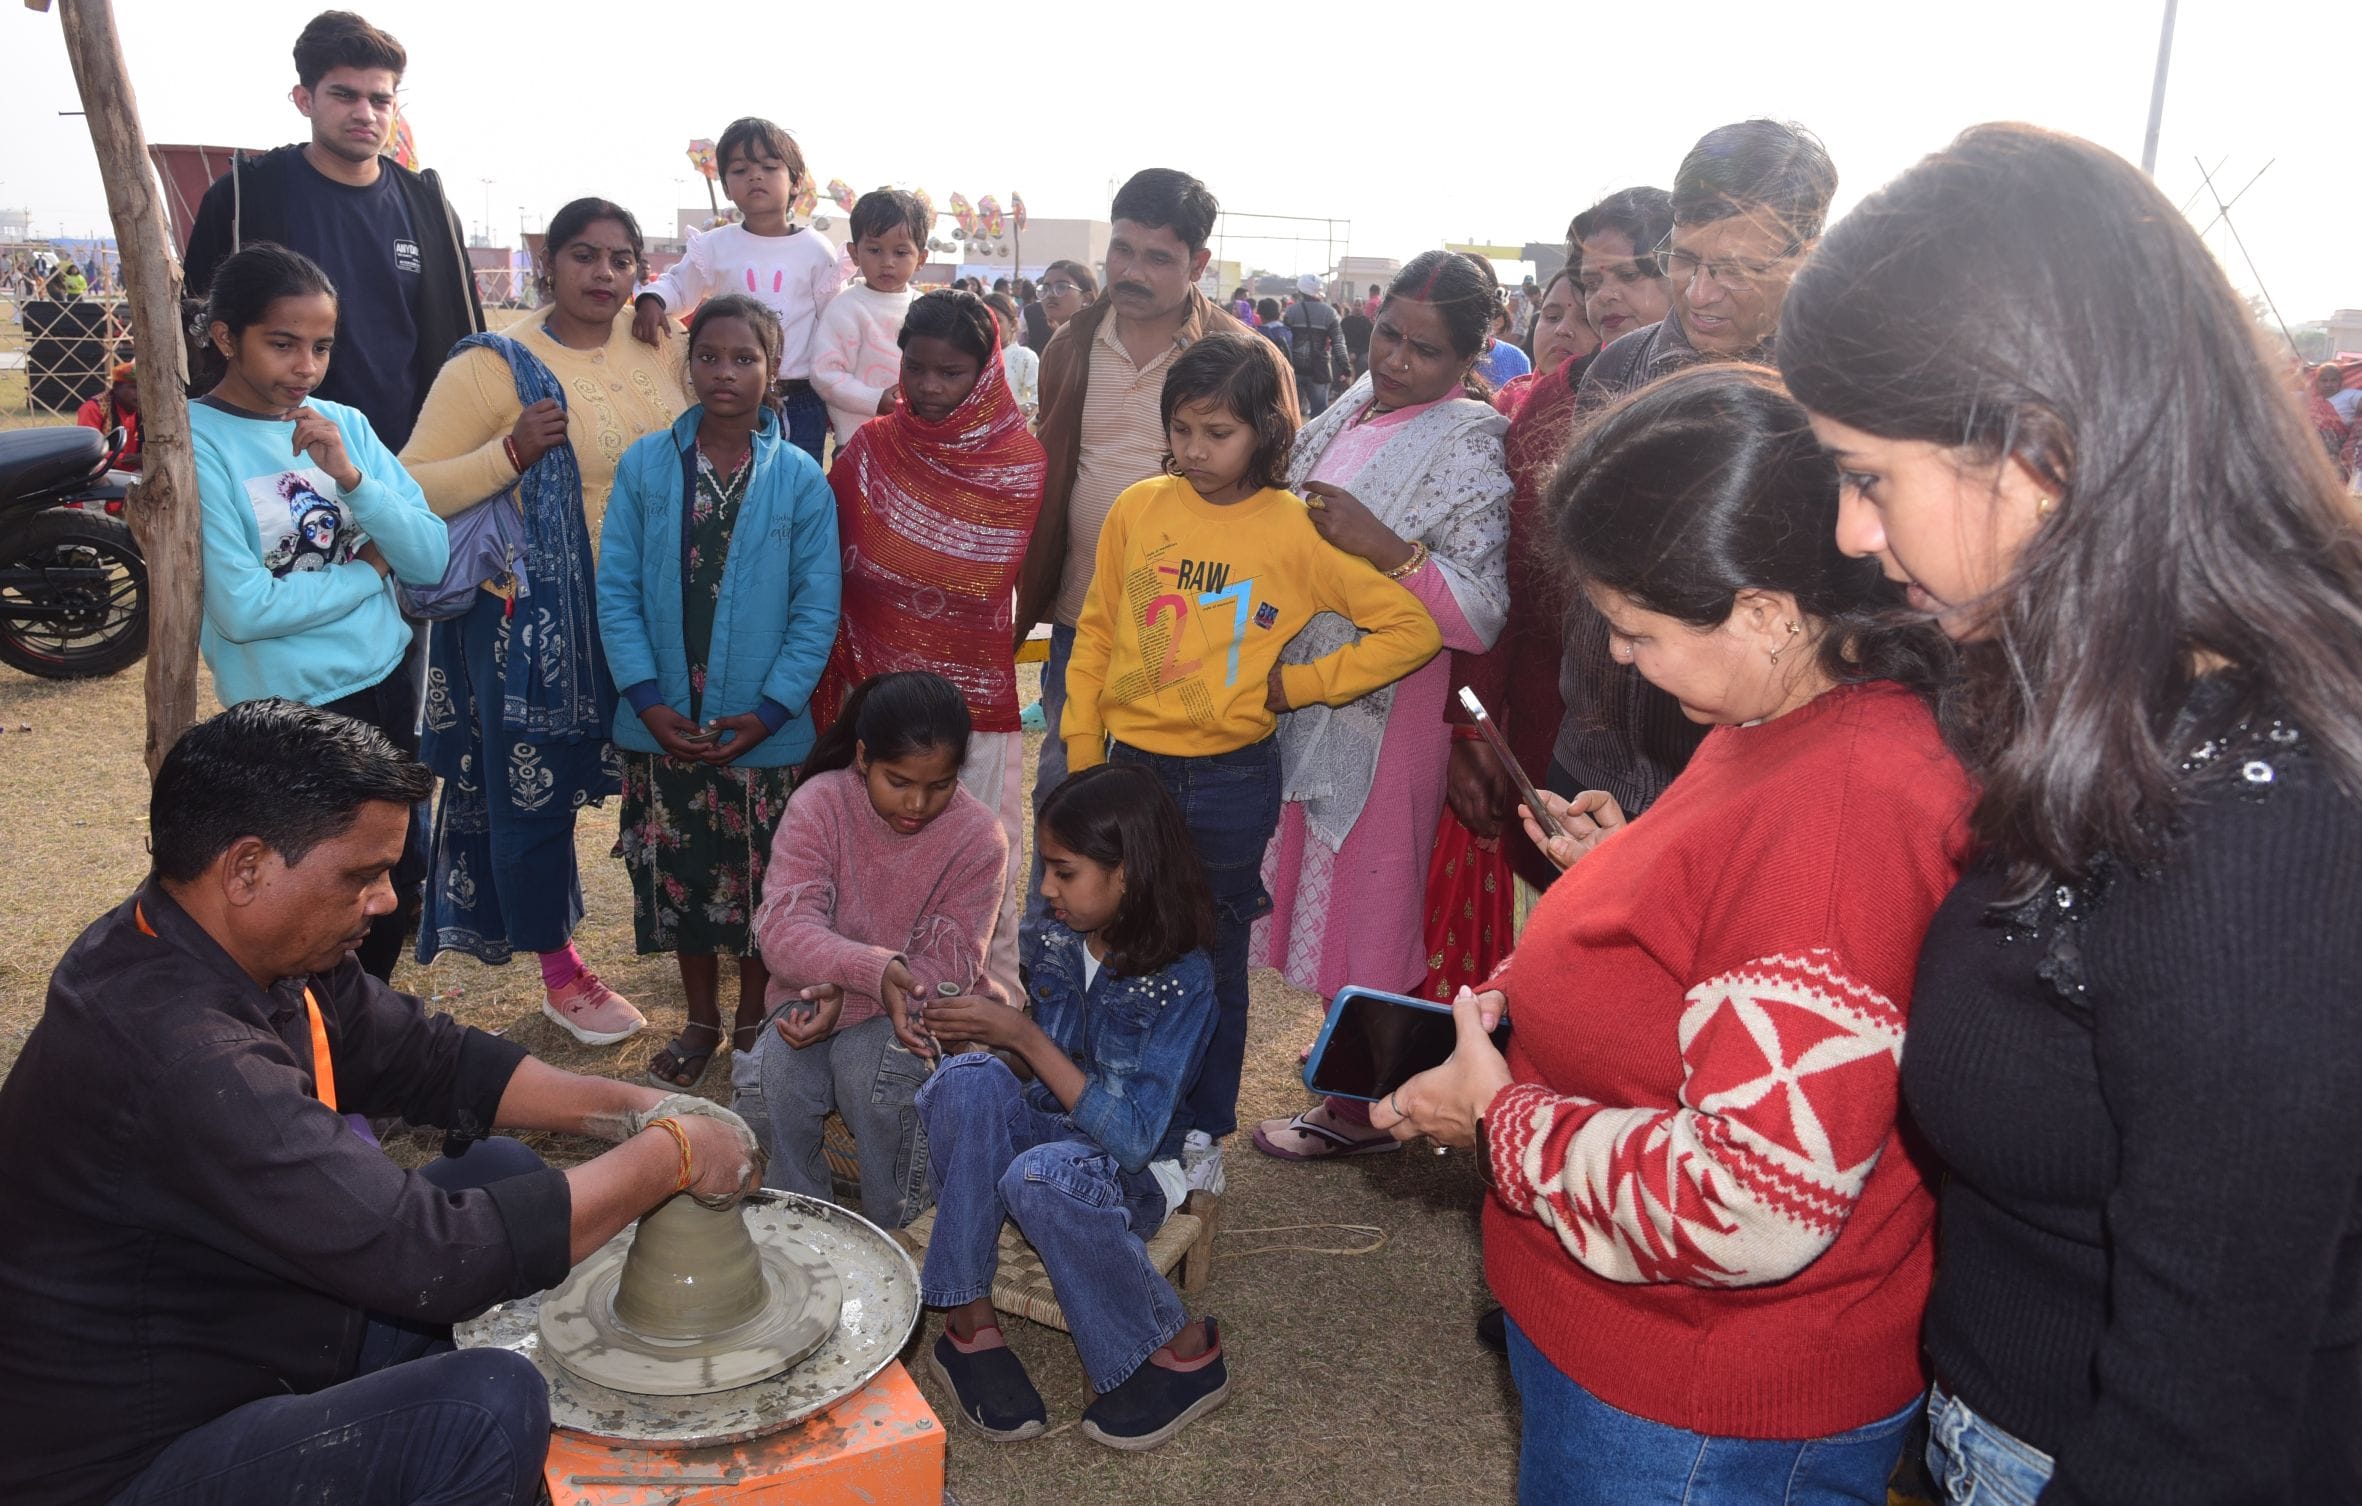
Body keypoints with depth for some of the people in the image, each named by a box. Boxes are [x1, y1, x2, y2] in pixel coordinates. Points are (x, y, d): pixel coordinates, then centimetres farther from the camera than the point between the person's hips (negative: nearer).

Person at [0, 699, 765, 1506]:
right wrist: (672, 1154, -21)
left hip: (251, 1340, 9)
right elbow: (429, 1256, -32)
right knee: (491, 1405, -27)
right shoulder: (170, 1054, -33)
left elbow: (431, 1059, 6)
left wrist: (636, 1109, -6)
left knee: (503, 1173, 7)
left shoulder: (259, 951, -6)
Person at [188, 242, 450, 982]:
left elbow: (431, 559, -3)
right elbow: (242, 608, -20)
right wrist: (367, 570, -9)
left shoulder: (345, 423, 2)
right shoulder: (197, 442, -13)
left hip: (389, 689, 5)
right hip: (288, 713, -5)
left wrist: (349, 474, -16)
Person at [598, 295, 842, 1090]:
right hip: (663, 725, 1)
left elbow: (817, 606, -6)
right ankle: (701, 1019, 33)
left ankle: (753, 1017, 34)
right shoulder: (645, 465, -3)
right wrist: (647, 696, -12)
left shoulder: (800, 479, -6)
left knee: (761, 879, 12)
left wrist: (771, 708, -13)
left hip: (765, 730, -1)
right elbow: (617, 587, -3)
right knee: (678, 874, 13)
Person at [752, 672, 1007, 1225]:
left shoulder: (979, 836, -14)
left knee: (866, 1063, -32)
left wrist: (846, 994, -30)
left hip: (923, 1010, -1)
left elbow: (948, 966, -15)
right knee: (772, 1075, -28)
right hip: (816, 995, 2)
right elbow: (781, 928, -24)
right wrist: (871, 969, -43)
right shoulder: (819, 803, -12)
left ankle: (897, 1232, -8)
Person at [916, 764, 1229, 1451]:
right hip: (1047, 1130, 5)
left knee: (1040, 1174, -39)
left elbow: (1133, 1138, -25)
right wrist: (979, 1028, -12)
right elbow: (1036, 1067, 9)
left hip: (1130, 1173, -5)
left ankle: (1183, 1349, -14)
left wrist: (1024, 1036, -26)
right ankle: (968, 1323, -19)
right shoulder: (1056, 943, -2)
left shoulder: (1180, 981, -20)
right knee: (967, 1078, -26)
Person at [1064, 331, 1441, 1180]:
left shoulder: (1297, 532, -9)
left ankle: (1201, 1131, 31)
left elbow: (1414, 629, -7)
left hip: (1228, 782, -2)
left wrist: (1297, 683, -8)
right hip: (1124, 766, 3)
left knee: (1212, 960, 12)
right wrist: (1084, 754, 3)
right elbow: (1096, 632, 8)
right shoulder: (1138, 509, 0)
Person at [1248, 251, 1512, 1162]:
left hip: (1390, 707, -7)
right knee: (1328, 885, 17)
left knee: (1369, 896, 4)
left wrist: (1383, 548, -30)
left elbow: (1481, 616, -22)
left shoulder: (1467, 443, -15)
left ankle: (1365, 1108, 21)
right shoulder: (1359, 406, 8)